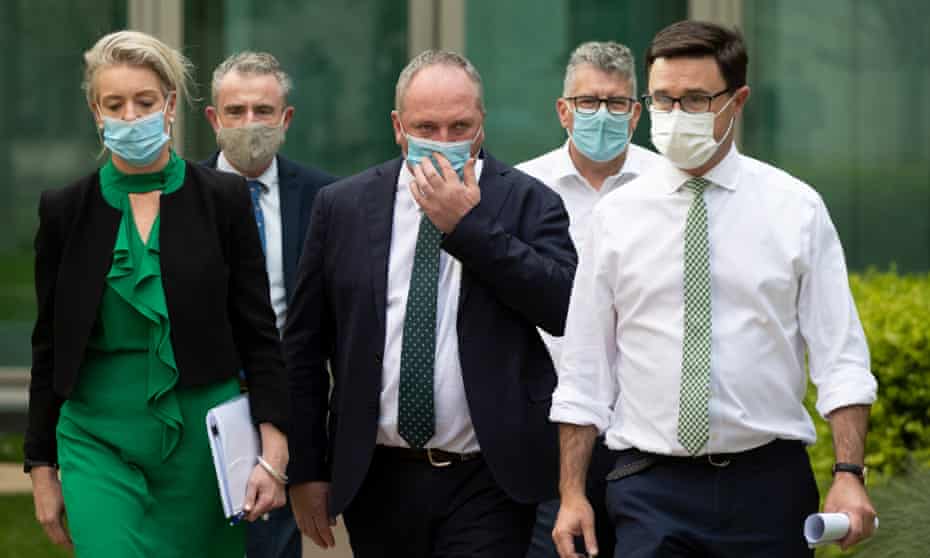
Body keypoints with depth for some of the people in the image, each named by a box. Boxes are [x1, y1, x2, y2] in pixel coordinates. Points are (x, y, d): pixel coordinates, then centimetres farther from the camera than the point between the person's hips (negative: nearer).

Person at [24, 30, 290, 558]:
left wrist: (273, 453, -7)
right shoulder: (66, 210, 3)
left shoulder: (224, 198, 0)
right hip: (100, 440, 0)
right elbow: (49, 348, 8)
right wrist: (42, 467, 7)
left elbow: (259, 331, 1)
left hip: (202, 437, 0)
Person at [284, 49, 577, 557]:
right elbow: (304, 345, 9)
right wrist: (306, 470, 7)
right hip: (377, 481, 2)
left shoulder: (527, 202, 1)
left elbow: (566, 307, -14)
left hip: (488, 483, -2)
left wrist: (467, 225, -15)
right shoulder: (342, 206, 6)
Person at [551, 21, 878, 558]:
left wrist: (849, 475, -12)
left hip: (768, 481, 0)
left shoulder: (797, 208, 1)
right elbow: (585, 368, 6)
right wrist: (572, 494, 1)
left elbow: (840, 357, -1)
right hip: (651, 487, 0)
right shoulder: (617, 216, 4)